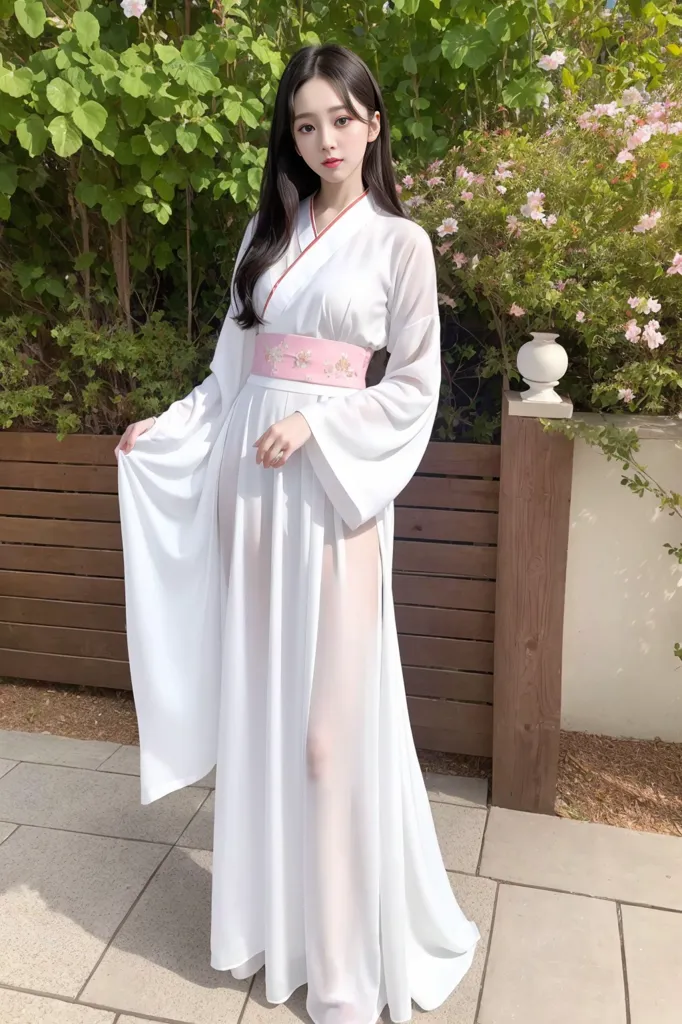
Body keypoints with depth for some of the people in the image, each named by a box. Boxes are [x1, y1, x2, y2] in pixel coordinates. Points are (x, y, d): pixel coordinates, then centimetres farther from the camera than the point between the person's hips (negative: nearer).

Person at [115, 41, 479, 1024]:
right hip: (248, 478, 5)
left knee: (331, 720, -3)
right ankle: (275, 909, 30)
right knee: (261, 702, 10)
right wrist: (163, 429, 7)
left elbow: (415, 386, -2)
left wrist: (314, 424, -13)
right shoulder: (267, 232, 15)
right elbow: (232, 364, 16)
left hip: (333, 484, -4)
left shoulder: (399, 241, 2)